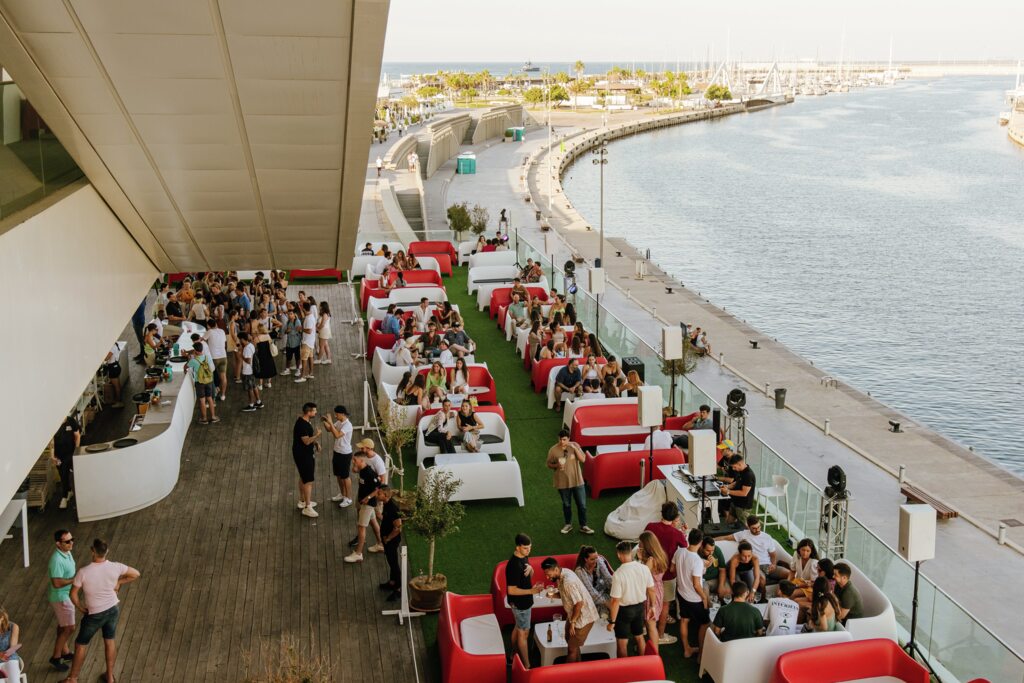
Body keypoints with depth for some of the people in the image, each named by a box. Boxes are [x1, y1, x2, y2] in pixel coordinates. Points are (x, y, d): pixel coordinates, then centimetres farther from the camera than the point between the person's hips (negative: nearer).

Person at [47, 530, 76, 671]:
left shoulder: (66, 552, -2)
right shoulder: (57, 560, -32)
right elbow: (57, 583, -32)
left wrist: (75, 578, 6)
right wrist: (74, 580, -26)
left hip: (66, 594, 9)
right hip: (60, 597, -9)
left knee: (63, 625, 23)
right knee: (69, 628, -1)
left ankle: (65, 651, 39)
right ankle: (55, 658, 13)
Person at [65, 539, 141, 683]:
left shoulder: (84, 572, -25)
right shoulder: (115, 567, -17)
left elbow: (73, 594, -14)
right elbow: (136, 574, -4)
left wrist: (81, 608, 3)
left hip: (95, 614, -3)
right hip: (113, 609, 3)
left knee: (81, 644, 17)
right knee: (109, 641, 22)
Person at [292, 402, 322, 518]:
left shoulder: (305, 421, 4)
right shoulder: (302, 424, -27)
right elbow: (306, 441, -29)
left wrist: (316, 442, 5)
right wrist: (317, 435, -26)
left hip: (304, 454, 10)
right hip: (303, 455, -10)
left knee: (303, 478, 22)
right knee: (309, 481, -6)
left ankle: (302, 501, 36)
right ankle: (307, 508, -1)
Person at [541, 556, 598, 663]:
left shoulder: (568, 581, -31)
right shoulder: (561, 575, -2)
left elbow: (579, 603, -29)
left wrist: (572, 622, -19)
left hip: (584, 617, -10)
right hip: (574, 614, 10)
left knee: (572, 648, 2)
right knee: (570, 641, 22)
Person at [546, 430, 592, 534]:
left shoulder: (575, 445, -8)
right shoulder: (553, 450, -11)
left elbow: (583, 459, -15)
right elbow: (549, 465, -1)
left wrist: (574, 448, -25)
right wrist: (557, 465, -21)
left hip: (577, 481, 1)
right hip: (563, 482, -1)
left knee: (582, 505, 7)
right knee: (566, 505, 16)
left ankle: (583, 526, 22)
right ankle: (568, 524, 35)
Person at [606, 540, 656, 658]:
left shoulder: (618, 574, -27)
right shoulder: (644, 568, -12)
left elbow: (616, 601, -24)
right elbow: (651, 590, 0)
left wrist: (612, 621, -13)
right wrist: (652, 606, 16)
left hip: (624, 610, -5)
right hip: (640, 607, 5)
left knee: (622, 643, 14)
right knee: (639, 637, 27)